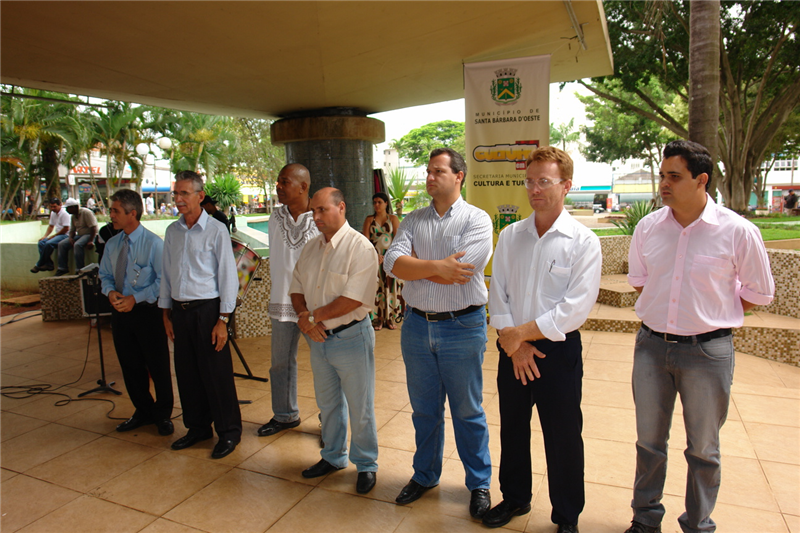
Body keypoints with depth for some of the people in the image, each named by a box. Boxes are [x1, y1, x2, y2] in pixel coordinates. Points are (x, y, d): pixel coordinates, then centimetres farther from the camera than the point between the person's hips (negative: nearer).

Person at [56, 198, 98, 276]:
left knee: (78, 245, -34)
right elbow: (72, 230, 17)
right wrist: (71, 238, -6)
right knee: (62, 244, -4)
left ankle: (80, 269, -27)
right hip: (79, 235, 9)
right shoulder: (73, 216, 14)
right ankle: (63, 268, 2)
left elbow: (93, 228, -20)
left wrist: (91, 241, -28)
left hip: (89, 234, -9)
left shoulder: (86, 212, -13)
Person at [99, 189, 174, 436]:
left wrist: (135, 298, -21)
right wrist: (111, 292, -6)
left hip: (147, 311, -6)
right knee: (130, 366, 17)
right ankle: (143, 412, 36)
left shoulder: (154, 243, -14)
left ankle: (163, 415, 24)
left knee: (158, 366, 5)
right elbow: (105, 275, 16)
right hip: (120, 312, 7)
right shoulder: (112, 244, 6)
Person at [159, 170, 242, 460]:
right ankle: (197, 427, 31)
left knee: (216, 374, 1)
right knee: (187, 373, 13)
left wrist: (223, 320, -12)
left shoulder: (216, 230, -8)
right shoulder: (172, 231, 9)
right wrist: (167, 313, 13)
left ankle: (228, 432, 17)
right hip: (179, 310, 6)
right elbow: (166, 273, 15)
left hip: (207, 309, -5)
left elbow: (228, 275, -9)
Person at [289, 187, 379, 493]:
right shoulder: (311, 248, 8)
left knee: (360, 408, 7)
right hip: (319, 339, 7)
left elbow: (354, 299, -23)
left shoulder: (360, 247, -15)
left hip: (351, 337, -6)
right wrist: (304, 318, -9)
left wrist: (314, 315, -16)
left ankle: (366, 465, 27)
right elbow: (297, 288, 10)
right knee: (328, 404, 21)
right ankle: (333, 457, 40)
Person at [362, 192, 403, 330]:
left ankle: (390, 317, 8)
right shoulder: (369, 220, 8)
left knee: (390, 286, 0)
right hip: (373, 258, 1)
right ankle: (378, 318, 5)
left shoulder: (393, 219, 5)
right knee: (376, 286, -1)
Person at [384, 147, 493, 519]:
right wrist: (437, 266, -19)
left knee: (467, 411, 10)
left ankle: (479, 483, 30)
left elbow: (459, 273, -20)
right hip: (417, 325, 4)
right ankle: (425, 475, 38)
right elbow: (393, 263, -8)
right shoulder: (413, 220, 7)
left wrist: (414, 264, -9)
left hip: (462, 327, -4)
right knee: (424, 408, 18)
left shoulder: (476, 219, -7)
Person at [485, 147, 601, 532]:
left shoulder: (583, 241, -9)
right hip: (513, 350, 4)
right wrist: (513, 345, -9)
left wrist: (520, 333, -14)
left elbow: (576, 308, -15)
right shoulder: (510, 236, 4)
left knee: (563, 438, 9)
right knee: (512, 429, 18)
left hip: (558, 351, -4)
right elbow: (497, 293, 1)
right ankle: (515, 497, 42)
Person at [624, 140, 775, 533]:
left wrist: (710, 314, 2)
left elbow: (758, 294, 2)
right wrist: (667, 308, 7)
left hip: (708, 351, -2)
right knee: (649, 441, 16)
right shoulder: (648, 227, -2)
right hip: (651, 346, 3)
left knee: (703, 448, 14)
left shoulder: (738, 232, -11)